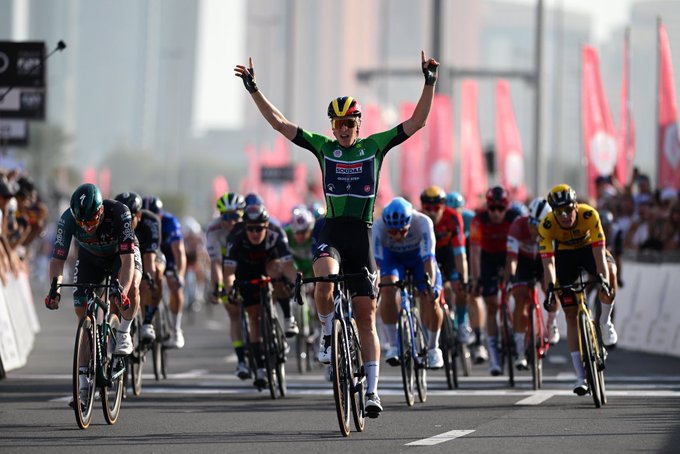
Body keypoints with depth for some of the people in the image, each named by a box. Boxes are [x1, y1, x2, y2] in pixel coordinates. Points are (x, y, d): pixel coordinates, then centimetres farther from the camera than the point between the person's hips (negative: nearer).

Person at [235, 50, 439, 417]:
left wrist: (429, 82, -7)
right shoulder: (322, 146, 7)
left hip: (362, 235, 0)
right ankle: (328, 336, -9)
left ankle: (371, 390, 4)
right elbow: (278, 122, 5)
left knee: (366, 318, 0)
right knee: (324, 279, -35)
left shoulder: (374, 146, 6)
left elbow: (417, 122, 3)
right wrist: (253, 89, -1)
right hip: (331, 231, 0)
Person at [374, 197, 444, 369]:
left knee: (431, 300, -17)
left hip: (419, 256, 0)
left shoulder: (423, 223, -36)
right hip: (392, 257, 0)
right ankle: (393, 346, -20)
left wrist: (430, 285, -50)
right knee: (388, 290, -29)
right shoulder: (379, 227, -34)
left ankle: (433, 347, 7)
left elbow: (428, 258, -40)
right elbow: (376, 260, -33)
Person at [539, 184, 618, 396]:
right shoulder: (547, 226, -31)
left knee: (609, 277, -35)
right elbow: (548, 261, -35)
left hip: (588, 248, 0)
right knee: (571, 315, -7)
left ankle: (605, 321, -5)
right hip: (565, 255, 0)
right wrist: (550, 288, -49)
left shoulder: (589, 215, -33)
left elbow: (599, 250, -37)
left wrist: (603, 278, -51)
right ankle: (581, 376, -5)